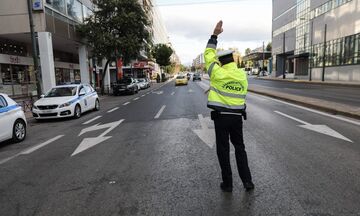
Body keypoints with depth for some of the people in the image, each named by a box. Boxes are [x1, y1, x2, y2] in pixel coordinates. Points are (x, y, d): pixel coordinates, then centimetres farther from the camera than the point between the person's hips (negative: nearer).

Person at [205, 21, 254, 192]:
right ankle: (247, 181, 17)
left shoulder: (219, 74, -11)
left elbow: (209, 55, -1)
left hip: (221, 117, -4)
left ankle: (227, 184, 16)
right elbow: (242, 93, 10)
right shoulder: (242, 75, 3)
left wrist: (215, 35, 5)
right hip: (237, 116, 4)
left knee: (223, 150, 8)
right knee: (239, 148, 18)